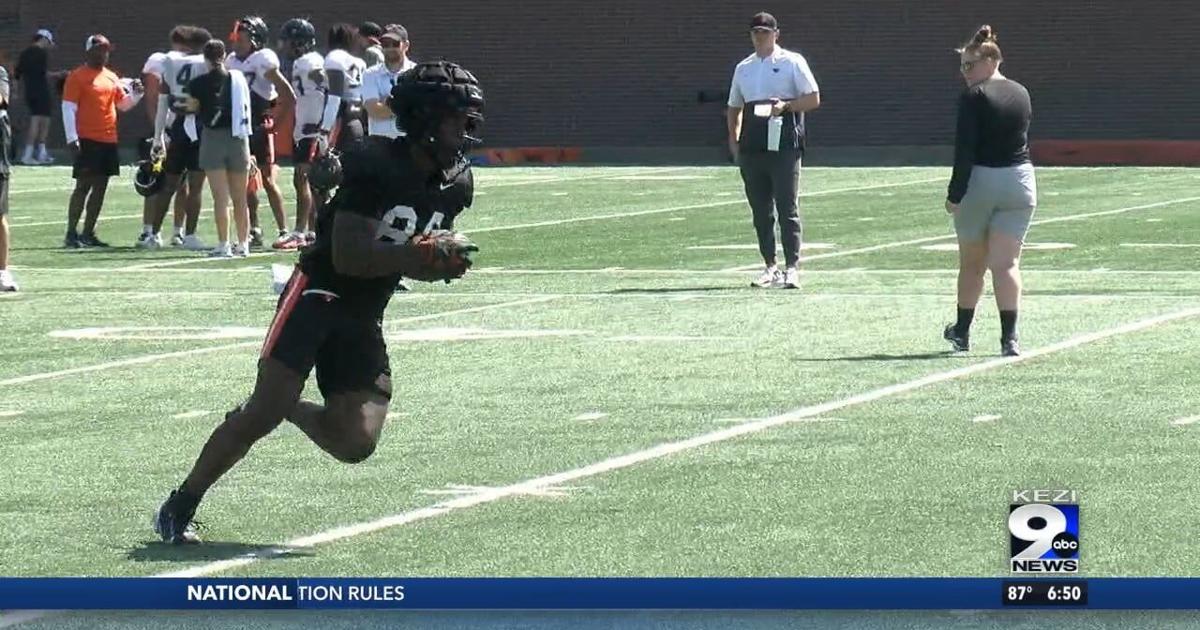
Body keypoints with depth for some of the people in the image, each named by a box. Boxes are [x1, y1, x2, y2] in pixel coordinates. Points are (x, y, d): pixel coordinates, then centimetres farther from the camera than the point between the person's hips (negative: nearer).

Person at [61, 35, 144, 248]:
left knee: (100, 187, 7)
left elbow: (123, 104, 25)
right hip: (87, 140, -7)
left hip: (108, 140, 7)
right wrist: (72, 138, -17)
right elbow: (68, 108, -9)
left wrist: (135, 94, 4)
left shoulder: (111, 77, 16)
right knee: (83, 185, -9)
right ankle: (71, 234, -7)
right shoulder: (78, 77, -5)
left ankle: (88, 233, 12)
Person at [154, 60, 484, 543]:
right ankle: (180, 505, -4)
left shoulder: (457, 183, 4)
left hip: (365, 317, 7)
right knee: (269, 406, -17)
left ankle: (288, 410, 24)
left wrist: (444, 263, -6)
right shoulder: (375, 163, -18)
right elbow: (348, 256, -22)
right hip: (319, 292, -6)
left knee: (356, 443, -6)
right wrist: (420, 254, -29)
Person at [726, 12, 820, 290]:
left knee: (787, 209, -9)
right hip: (751, 148, 5)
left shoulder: (792, 62, 2)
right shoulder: (743, 68, 17)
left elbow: (813, 99, -1)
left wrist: (786, 105, -17)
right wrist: (733, 138, 8)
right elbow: (734, 107, 24)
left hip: (784, 145, -5)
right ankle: (770, 267, 13)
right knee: (760, 211, 7)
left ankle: (792, 268, -10)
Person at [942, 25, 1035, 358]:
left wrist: (954, 195, -14)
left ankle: (962, 331, 27)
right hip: (1020, 181, 4)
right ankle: (1009, 337, -14)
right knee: (1007, 263, -1)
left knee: (971, 263, 13)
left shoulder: (973, 97, -12)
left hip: (979, 183, -4)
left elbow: (964, 151, -16)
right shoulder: (1022, 94, 9)